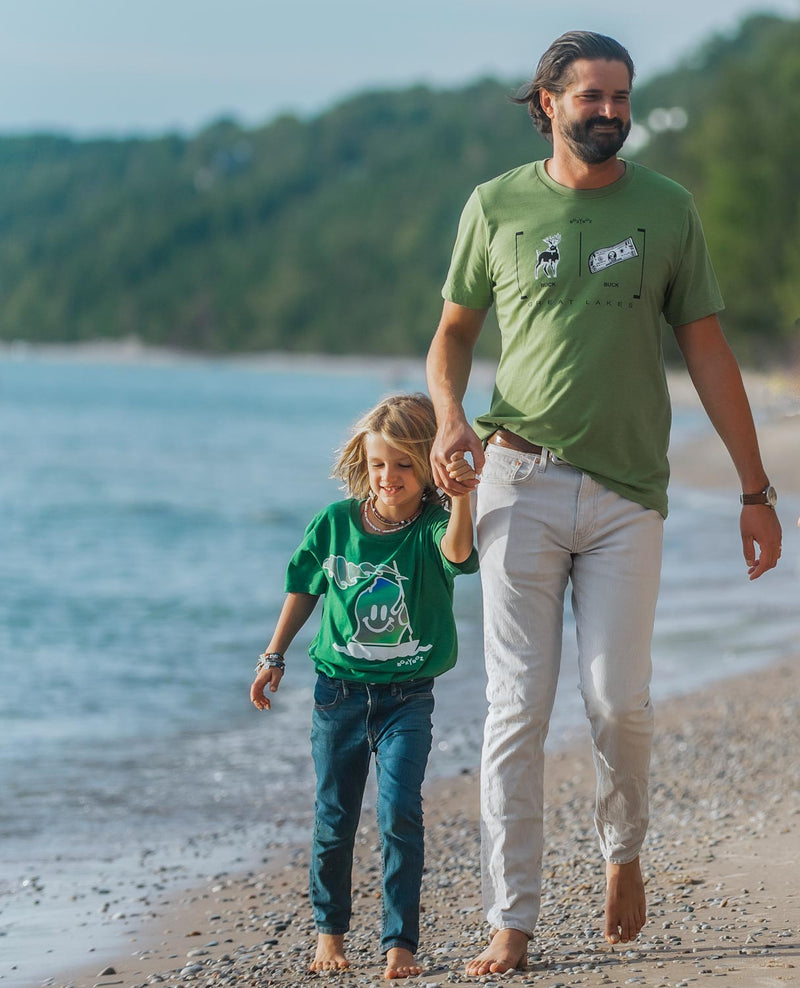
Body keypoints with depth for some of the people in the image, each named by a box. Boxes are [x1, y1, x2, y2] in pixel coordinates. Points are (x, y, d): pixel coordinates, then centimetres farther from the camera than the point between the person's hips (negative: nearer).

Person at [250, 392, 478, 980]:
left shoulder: (430, 528, -11)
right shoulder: (335, 523, -3)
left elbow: (457, 551, -35)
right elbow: (305, 589, 12)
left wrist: (461, 496, -54)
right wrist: (274, 657, 12)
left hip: (407, 696, -2)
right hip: (340, 691, 2)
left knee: (400, 815, -12)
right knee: (334, 820, 9)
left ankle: (400, 943, -4)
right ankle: (330, 931, 27)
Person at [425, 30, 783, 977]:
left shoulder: (665, 209, 6)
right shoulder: (496, 206, 6)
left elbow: (707, 351, 7)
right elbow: (453, 332, 15)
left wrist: (754, 489, 4)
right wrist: (449, 420, -6)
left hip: (627, 491, 0)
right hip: (520, 481, 0)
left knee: (619, 702, -6)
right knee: (517, 710, -4)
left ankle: (622, 848, 25)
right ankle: (510, 924, 2)